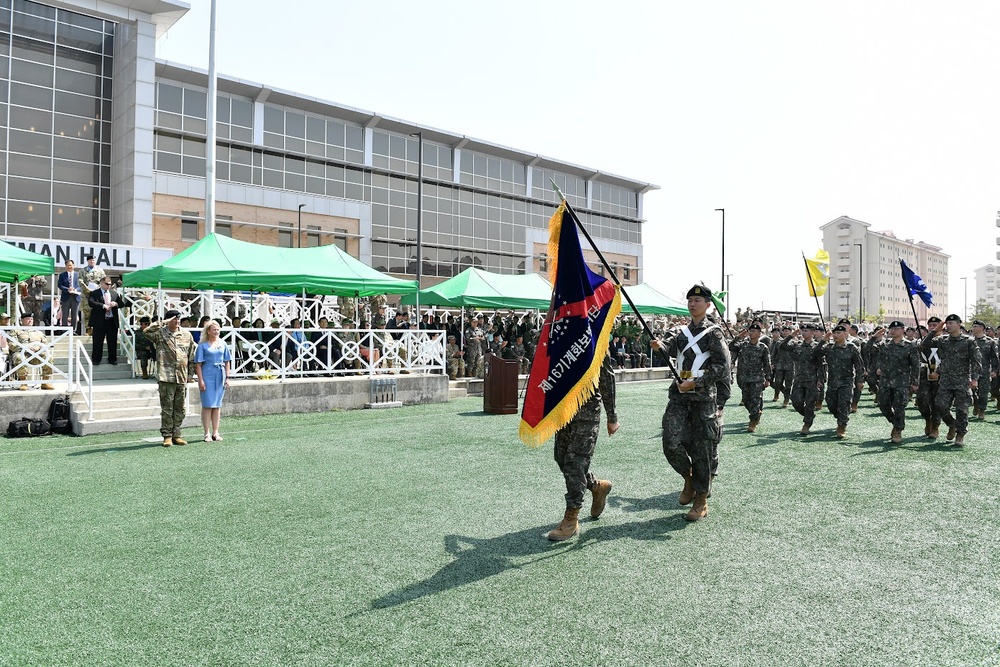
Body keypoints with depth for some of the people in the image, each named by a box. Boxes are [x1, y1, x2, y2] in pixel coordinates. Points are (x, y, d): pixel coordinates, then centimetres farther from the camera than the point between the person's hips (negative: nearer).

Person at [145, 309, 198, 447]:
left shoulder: (187, 335, 11)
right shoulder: (160, 333, 1)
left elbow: (191, 356, 14)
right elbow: (147, 331, -21)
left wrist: (190, 373, 10)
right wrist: (163, 323, -14)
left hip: (182, 378, 4)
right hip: (166, 377, -4)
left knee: (180, 408, 9)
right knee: (167, 408, 0)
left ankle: (176, 435, 18)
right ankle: (167, 436, 8)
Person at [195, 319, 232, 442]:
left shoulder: (223, 344, 9)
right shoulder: (203, 345, -2)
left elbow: (227, 362, 12)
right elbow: (198, 364, -3)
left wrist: (227, 377, 6)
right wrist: (200, 380, -9)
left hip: (220, 376, 4)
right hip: (208, 376, -4)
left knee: (217, 405, 8)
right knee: (207, 405, -2)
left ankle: (215, 432, 15)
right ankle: (207, 433, 4)